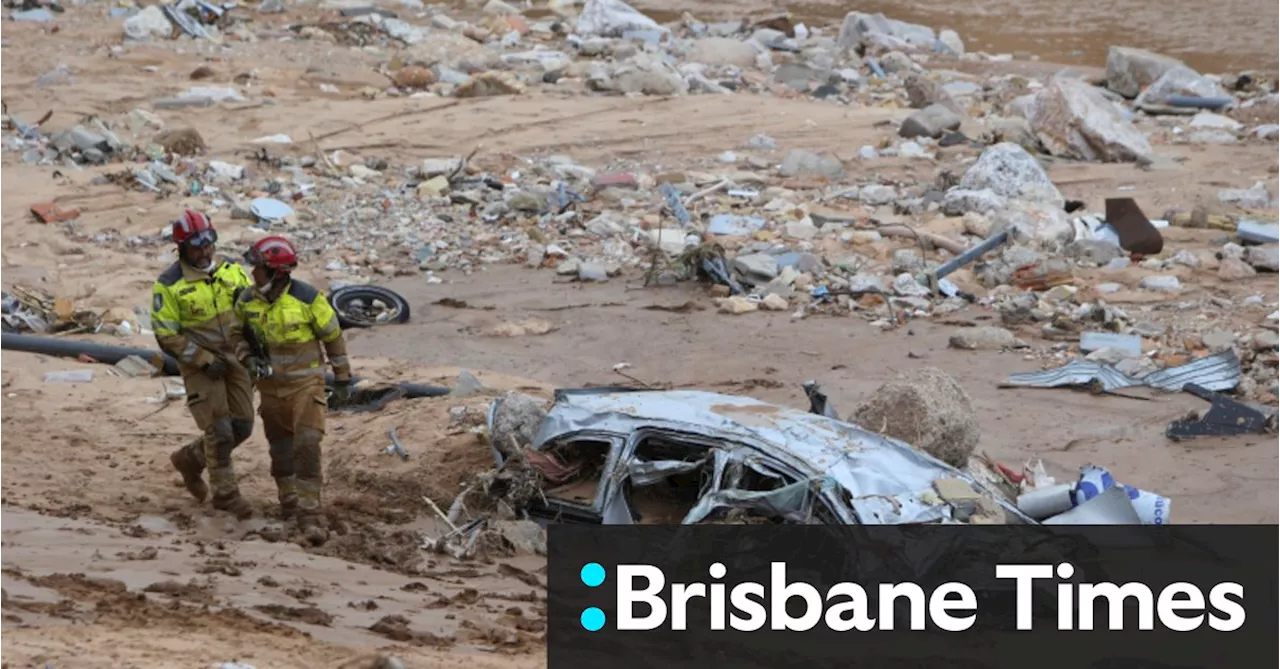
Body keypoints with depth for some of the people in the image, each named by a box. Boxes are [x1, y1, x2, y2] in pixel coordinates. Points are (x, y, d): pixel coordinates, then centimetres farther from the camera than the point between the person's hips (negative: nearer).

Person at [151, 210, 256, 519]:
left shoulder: (232, 271, 3)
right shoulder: (169, 285, -13)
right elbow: (167, 336, -12)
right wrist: (205, 360, -16)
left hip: (234, 358, 5)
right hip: (199, 364, -5)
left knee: (241, 427, 7)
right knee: (219, 430, -8)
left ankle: (190, 459, 30)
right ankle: (225, 493, 6)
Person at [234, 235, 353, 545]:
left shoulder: (307, 299, -16)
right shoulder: (247, 302, -4)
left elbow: (333, 337, -4)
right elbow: (240, 335, 14)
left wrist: (342, 380, 1)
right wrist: (249, 359, -8)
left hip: (305, 383, -4)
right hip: (270, 384, 4)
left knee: (307, 445, -17)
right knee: (280, 446, 15)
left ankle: (309, 514, -17)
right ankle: (288, 498, 38)